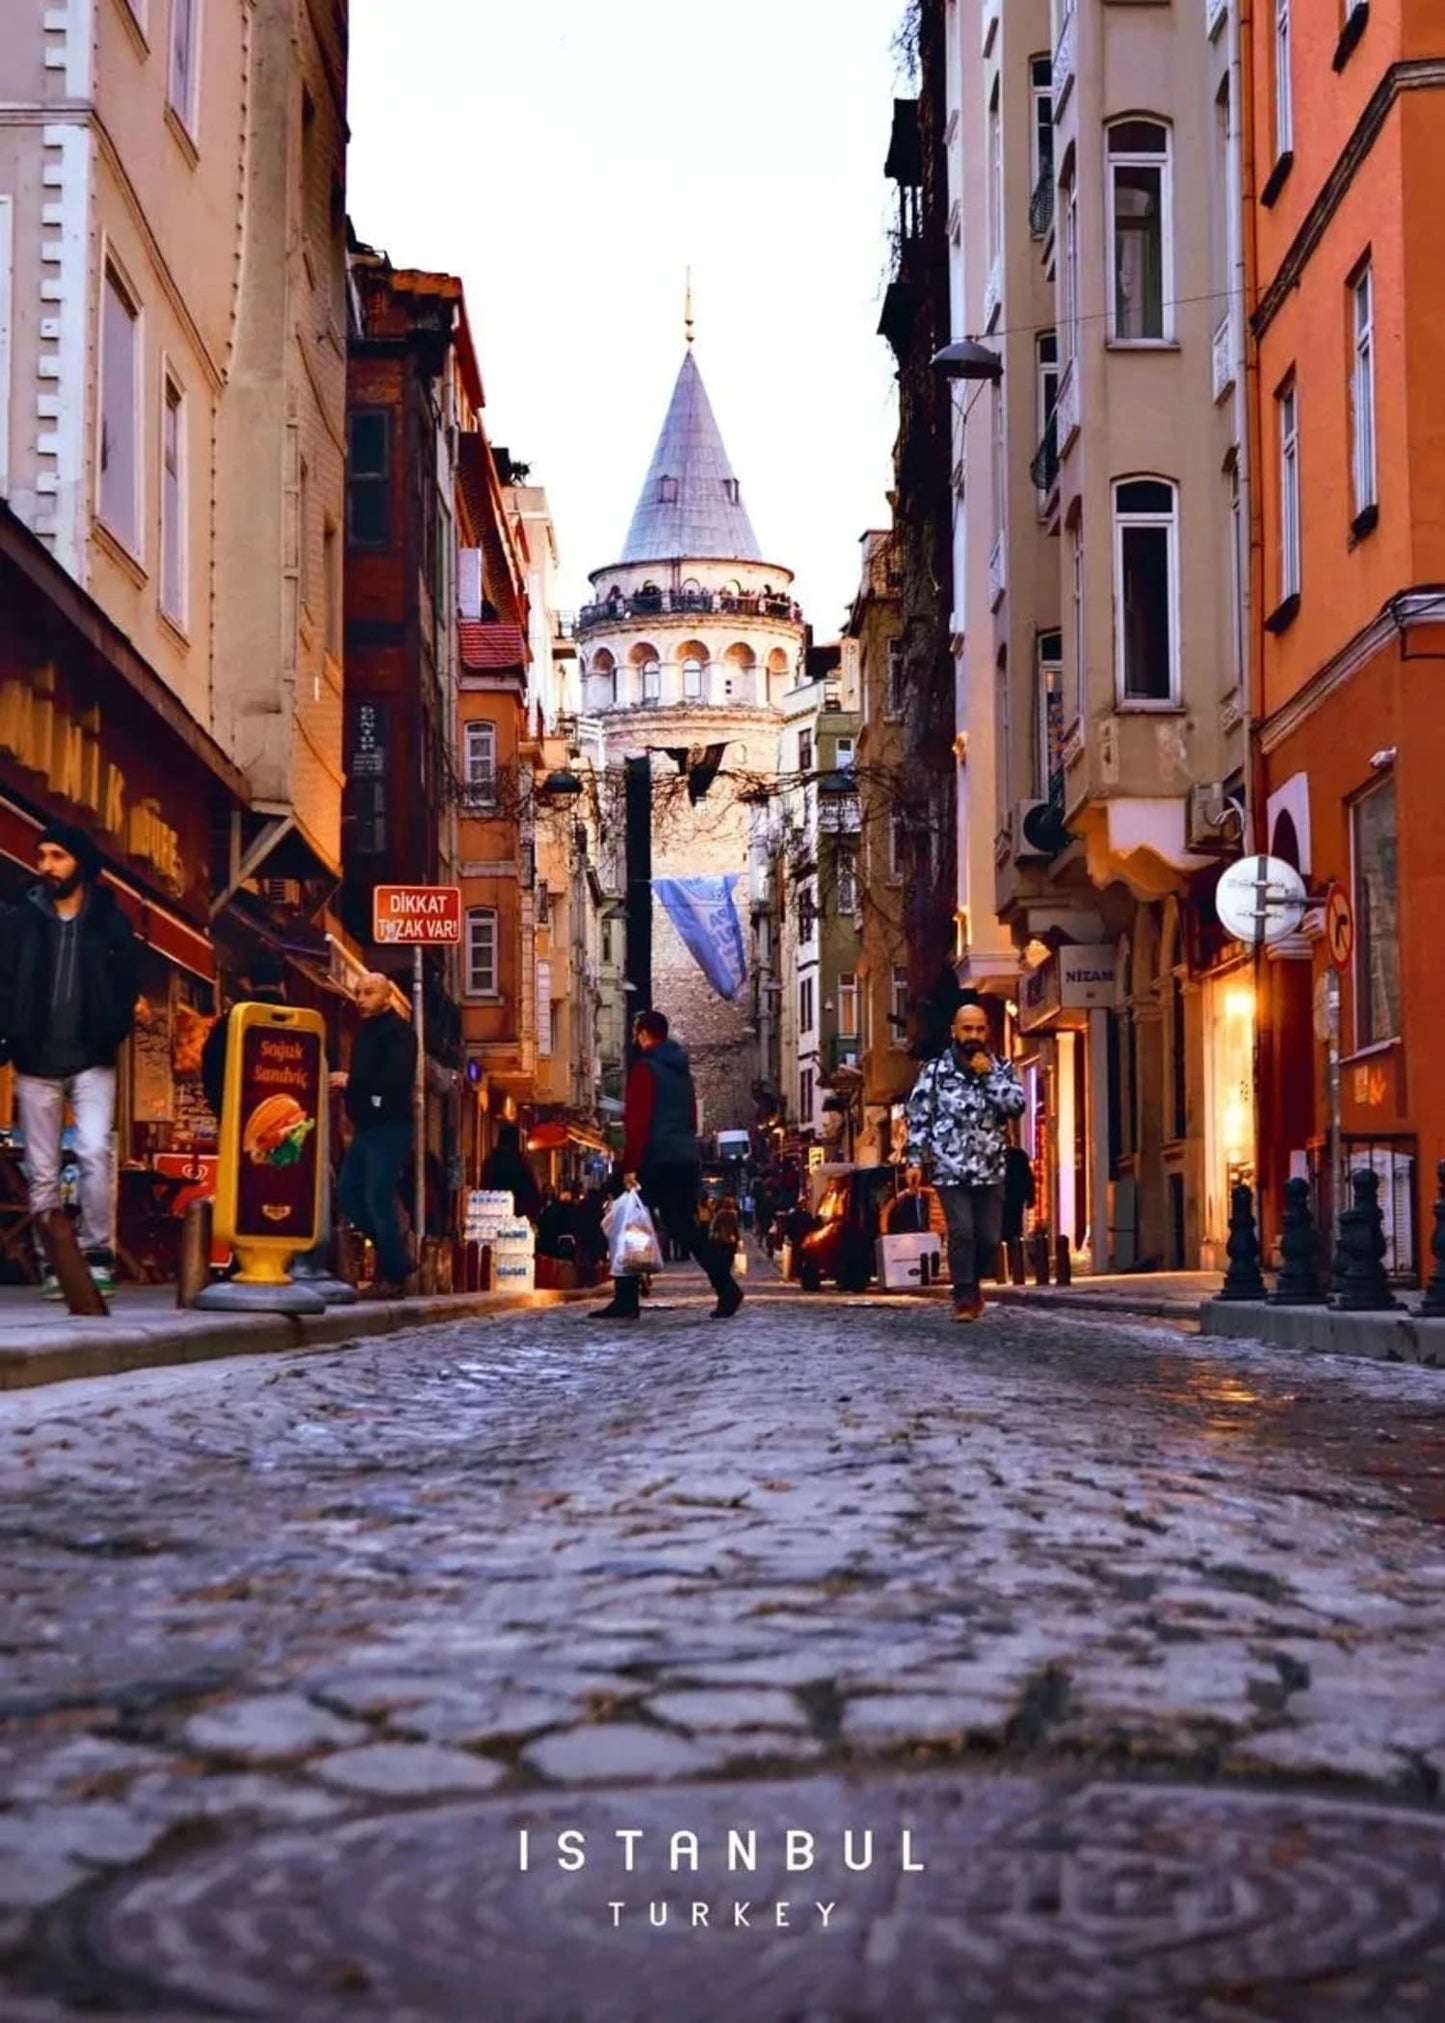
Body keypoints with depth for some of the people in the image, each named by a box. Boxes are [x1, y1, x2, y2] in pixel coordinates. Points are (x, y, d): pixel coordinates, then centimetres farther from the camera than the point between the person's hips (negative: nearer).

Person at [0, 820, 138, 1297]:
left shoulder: (110, 922, 4)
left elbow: (128, 985, 4)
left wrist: (113, 1033, -13)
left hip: (92, 1061, -2)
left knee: (95, 1152, -18)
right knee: (42, 1171, 3)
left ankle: (96, 1255, -10)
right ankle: (53, 1266, 8)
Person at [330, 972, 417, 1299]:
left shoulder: (398, 1031, -9)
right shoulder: (366, 1032, 20)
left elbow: (398, 1079, -21)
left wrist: (351, 1081, -16)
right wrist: (343, 1081, -3)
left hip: (389, 1127, -9)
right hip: (366, 1126, 9)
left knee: (378, 1198, -10)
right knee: (347, 1192, 9)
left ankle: (393, 1275, -2)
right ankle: (393, 1255, 20)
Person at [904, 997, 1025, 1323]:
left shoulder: (1001, 1068, 7)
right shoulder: (935, 1071, 2)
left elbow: (1017, 1104, -8)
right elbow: (918, 1117, 2)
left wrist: (989, 1075, -13)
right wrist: (914, 1161, -3)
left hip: (990, 1170, 2)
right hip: (950, 1169, -2)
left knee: (989, 1238, 4)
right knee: (961, 1232, -12)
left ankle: (971, 1283, 30)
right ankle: (964, 1299, -2)